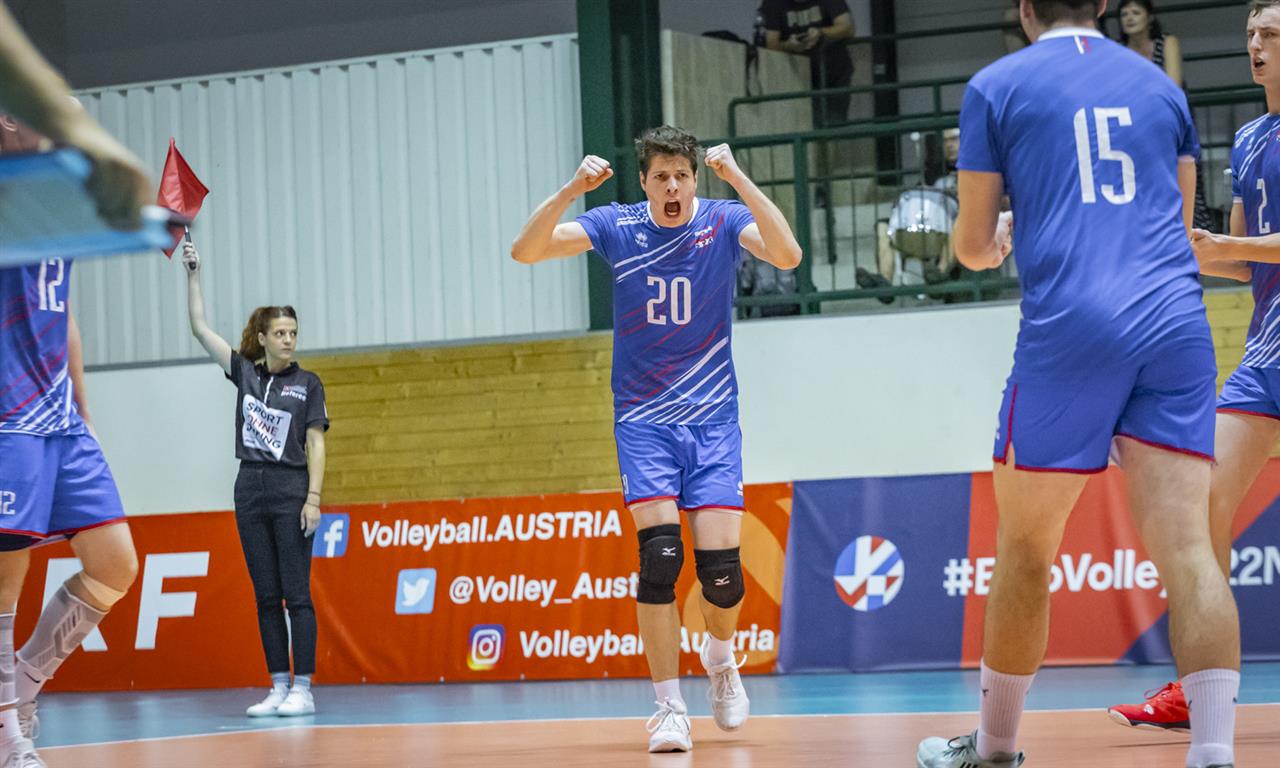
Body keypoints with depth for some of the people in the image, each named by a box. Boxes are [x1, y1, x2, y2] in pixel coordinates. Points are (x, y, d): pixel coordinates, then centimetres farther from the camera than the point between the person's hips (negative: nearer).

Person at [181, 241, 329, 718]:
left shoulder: (307, 384, 0)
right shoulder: (244, 372, 9)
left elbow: (316, 445, -3)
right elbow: (199, 328, 8)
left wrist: (314, 498, -12)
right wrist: (193, 273, 2)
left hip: (290, 491, -4)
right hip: (250, 489, 4)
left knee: (296, 593, -6)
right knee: (265, 596, 5)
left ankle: (303, 690, -6)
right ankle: (278, 689, 8)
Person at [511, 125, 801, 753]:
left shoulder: (723, 221, -4)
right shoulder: (616, 226, -2)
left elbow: (787, 254, -23)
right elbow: (525, 251, -11)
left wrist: (737, 179, -31)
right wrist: (572, 190, -26)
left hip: (712, 417, 0)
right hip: (642, 419, 0)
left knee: (721, 565, -9)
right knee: (660, 553, -18)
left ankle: (720, 658, 24)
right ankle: (669, 708, -9)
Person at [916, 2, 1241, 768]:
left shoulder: (995, 87, 7)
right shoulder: (1161, 86, 18)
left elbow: (974, 246, 9)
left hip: (1068, 331, -3)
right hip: (1176, 326, 3)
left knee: (1024, 551, 11)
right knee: (1187, 546, -5)